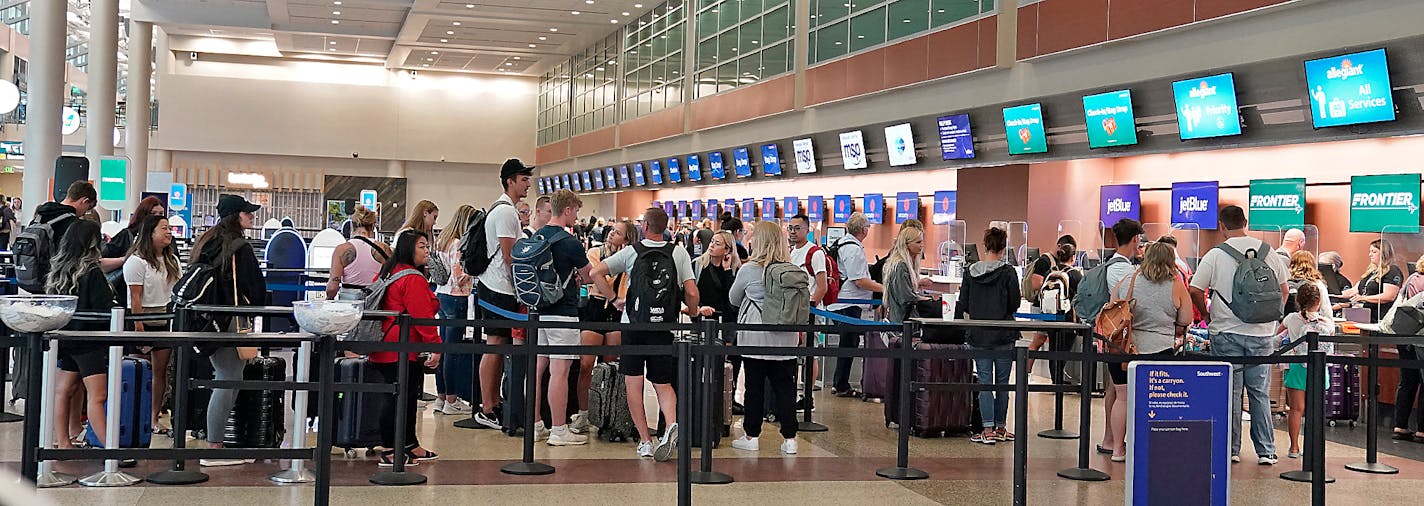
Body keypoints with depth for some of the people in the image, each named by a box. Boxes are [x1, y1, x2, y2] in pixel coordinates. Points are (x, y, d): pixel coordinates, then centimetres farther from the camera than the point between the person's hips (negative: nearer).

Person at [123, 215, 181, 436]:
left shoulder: (172, 260, 14)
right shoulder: (137, 260, -9)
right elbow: (135, 297, -14)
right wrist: (138, 325, -19)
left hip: (167, 321, 7)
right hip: (145, 320, -7)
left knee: (162, 370, 7)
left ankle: (154, 418, 13)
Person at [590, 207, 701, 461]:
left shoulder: (631, 252, -1)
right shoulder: (679, 253, 0)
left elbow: (596, 273, -4)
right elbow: (691, 292, -4)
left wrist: (615, 300, 5)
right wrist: (693, 312, 15)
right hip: (663, 325, 1)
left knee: (634, 383, 7)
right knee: (663, 384, 11)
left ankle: (645, 440, 3)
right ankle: (671, 425, -15)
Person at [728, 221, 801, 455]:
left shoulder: (749, 269, -8)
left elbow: (734, 299, 8)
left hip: (755, 337, -3)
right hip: (786, 337, 3)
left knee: (755, 386, 6)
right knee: (785, 386, 6)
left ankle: (752, 436, 13)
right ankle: (789, 438, 6)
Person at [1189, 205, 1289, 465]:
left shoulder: (1215, 255, -8)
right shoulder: (1269, 253, 3)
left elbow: (1195, 291, -9)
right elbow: (1284, 291, 12)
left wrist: (1207, 317, 7)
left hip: (1226, 332, -3)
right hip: (1261, 332, 3)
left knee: (1230, 392, 5)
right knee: (1260, 392, 9)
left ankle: (1231, 449, 9)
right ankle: (1266, 450, 10)